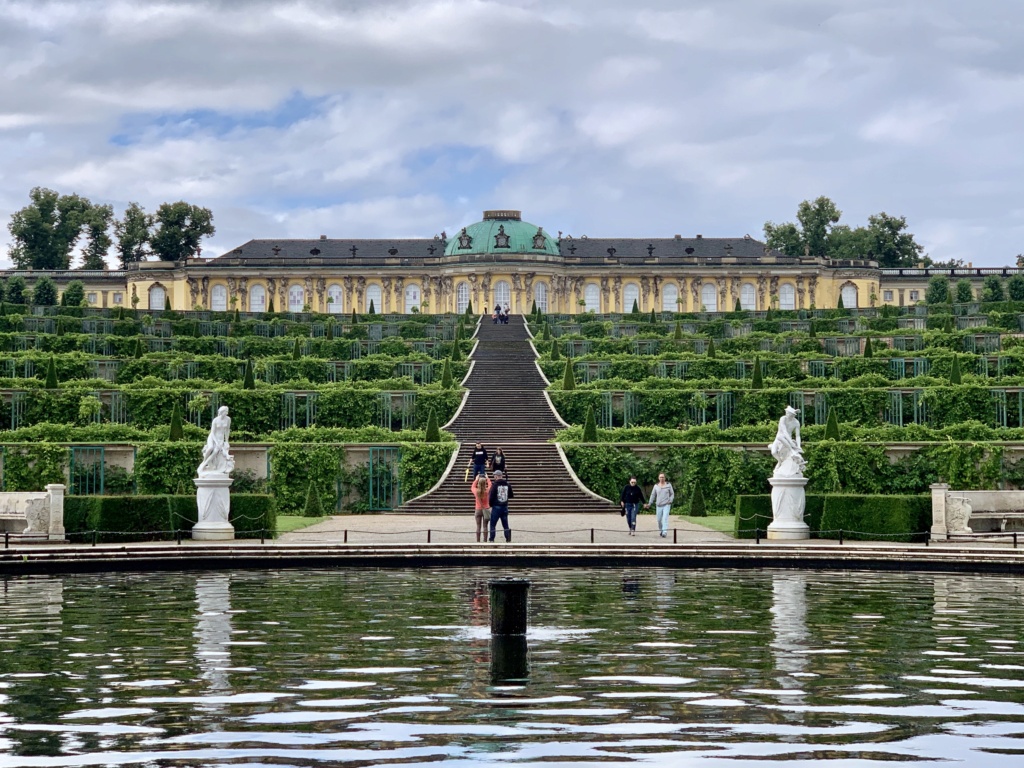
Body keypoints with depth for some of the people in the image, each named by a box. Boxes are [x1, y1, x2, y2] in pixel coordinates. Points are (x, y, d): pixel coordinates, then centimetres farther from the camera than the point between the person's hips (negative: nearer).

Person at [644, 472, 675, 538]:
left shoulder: (668, 485, 1)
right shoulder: (656, 486, 6)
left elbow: (672, 494, 8)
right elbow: (653, 495, 10)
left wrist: (670, 500, -9)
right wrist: (649, 504, 3)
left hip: (666, 505, -3)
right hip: (659, 505, 3)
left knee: (665, 518, -17)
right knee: (659, 520, 6)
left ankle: (665, 532, -23)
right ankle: (661, 530, 30)